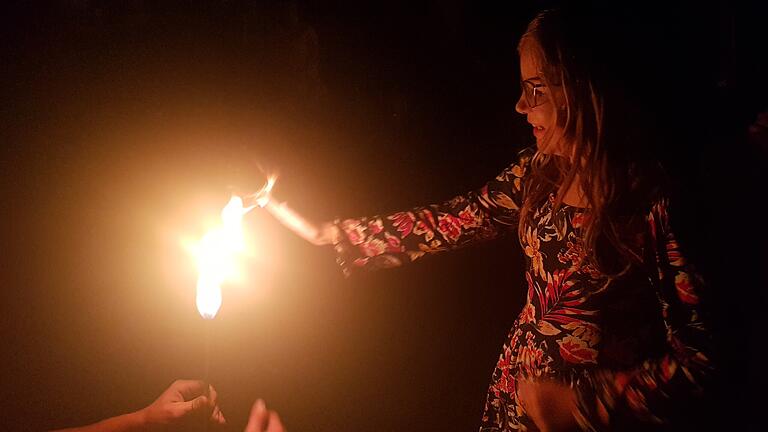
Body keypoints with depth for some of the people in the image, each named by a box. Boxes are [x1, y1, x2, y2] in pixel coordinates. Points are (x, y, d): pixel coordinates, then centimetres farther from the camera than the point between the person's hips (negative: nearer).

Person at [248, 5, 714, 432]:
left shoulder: (654, 202, -24)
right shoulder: (538, 171, -6)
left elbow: (694, 359, -19)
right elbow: (448, 222, -2)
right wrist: (323, 232, -3)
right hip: (515, 390, 6)